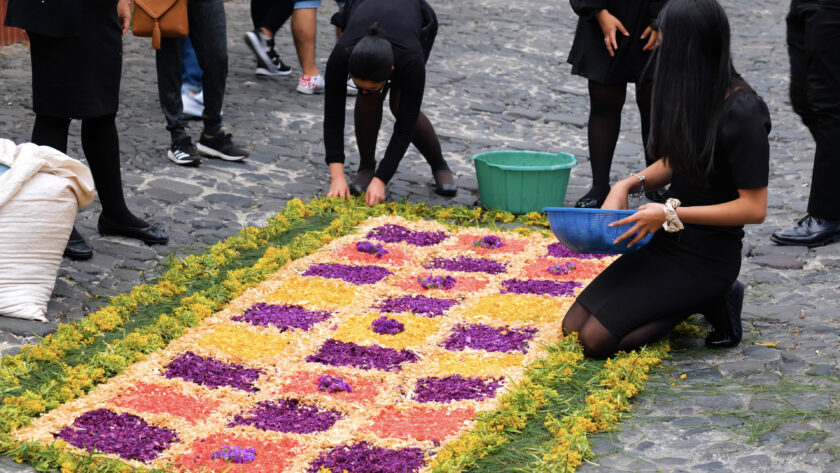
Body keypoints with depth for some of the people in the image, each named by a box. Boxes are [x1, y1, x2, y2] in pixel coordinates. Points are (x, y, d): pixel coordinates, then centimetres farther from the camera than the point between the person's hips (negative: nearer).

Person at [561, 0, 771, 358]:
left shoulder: (742, 112, -20)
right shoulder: (689, 96, 3)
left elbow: (754, 208, -19)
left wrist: (670, 214, -21)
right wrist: (630, 184, -3)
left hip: (708, 254, -8)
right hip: (668, 241, 8)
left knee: (597, 339, -17)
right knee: (572, 327, 2)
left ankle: (709, 301, -1)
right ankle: (694, 300, 10)